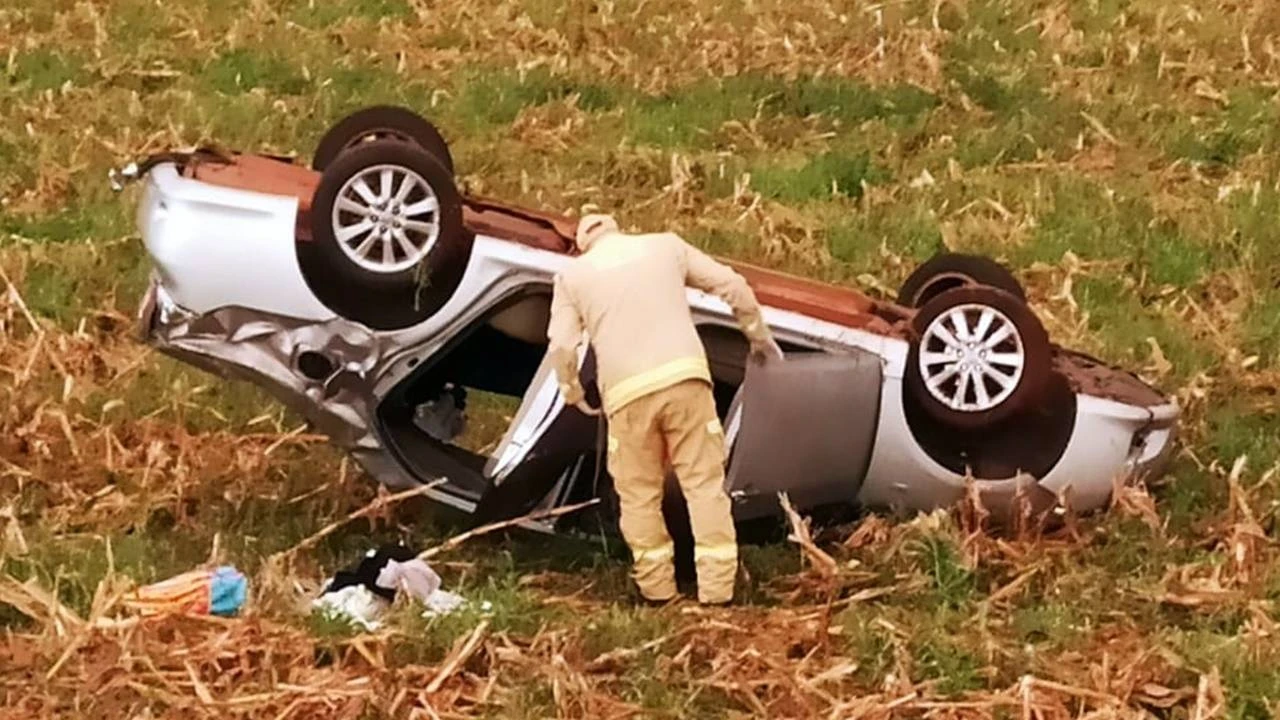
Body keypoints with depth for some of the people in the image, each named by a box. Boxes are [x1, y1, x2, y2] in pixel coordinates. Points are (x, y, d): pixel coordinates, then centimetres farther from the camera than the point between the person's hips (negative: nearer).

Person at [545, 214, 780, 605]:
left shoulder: (572, 274, 15)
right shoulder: (665, 245, 17)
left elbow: (561, 347, 7)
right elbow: (731, 285, 14)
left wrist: (574, 394, 24)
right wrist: (757, 333, 28)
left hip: (628, 391, -1)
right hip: (684, 375, 1)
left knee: (639, 493, 12)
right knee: (704, 482, 4)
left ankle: (657, 586, 13)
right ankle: (716, 588, 1)